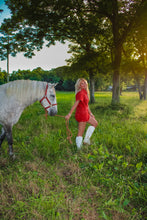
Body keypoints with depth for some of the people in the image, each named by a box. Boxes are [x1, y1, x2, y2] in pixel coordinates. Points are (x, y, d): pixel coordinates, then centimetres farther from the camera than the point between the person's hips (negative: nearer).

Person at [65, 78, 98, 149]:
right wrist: (69, 114, -32)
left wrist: (90, 113, 22)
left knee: (95, 123, 23)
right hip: (82, 114, -10)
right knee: (80, 133, 0)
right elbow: (75, 104, -27)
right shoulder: (81, 93, -18)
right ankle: (79, 148, 12)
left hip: (85, 114, 10)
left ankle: (86, 139, 20)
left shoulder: (85, 92, 11)